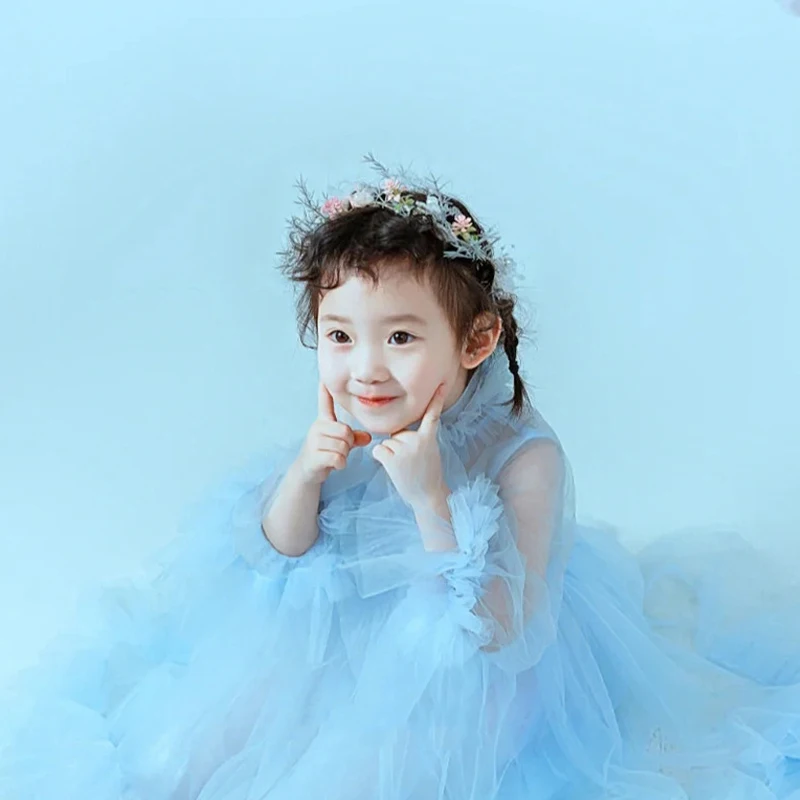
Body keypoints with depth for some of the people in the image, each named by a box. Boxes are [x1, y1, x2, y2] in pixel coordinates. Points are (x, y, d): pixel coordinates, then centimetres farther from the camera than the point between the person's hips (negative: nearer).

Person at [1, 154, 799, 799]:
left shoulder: (522, 457, -26)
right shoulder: (350, 423, -13)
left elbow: (498, 633, -27)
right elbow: (280, 554, -2)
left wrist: (431, 501, -37)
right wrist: (302, 475, -24)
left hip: (457, 670, -4)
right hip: (332, 629, 5)